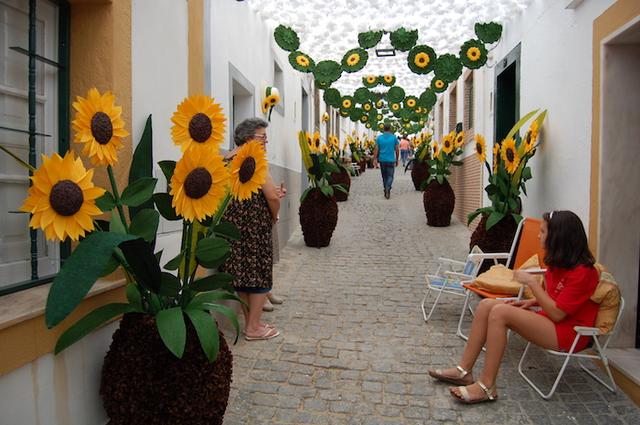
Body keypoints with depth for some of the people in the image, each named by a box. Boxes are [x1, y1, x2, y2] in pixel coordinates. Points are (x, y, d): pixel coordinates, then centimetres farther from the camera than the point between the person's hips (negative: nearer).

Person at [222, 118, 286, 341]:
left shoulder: (226, 159, 12)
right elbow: (272, 196, -17)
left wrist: (274, 193, -1)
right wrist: (275, 216, 2)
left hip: (231, 226, 8)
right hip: (253, 228, -8)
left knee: (241, 274, 14)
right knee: (259, 275, 4)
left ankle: (251, 321, 26)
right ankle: (254, 328, 12)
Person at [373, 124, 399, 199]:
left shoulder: (379, 137, 3)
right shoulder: (394, 137, 0)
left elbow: (376, 149, -4)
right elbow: (396, 149, 3)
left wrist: (375, 159, -4)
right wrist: (397, 159, 13)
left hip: (382, 160, 2)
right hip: (391, 160, -2)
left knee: (384, 176, 14)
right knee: (390, 176, 0)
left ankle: (386, 191, 21)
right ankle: (388, 189, -23)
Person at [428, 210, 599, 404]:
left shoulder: (582, 271, -19)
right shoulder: (560, 263, 9)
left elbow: (557, 313, -22)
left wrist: (532, 282, -19)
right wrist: (532, 302, 2)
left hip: (568, 332, -9)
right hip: (550, 320, 9)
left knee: (500, 312, -28)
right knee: (487, 304, -7)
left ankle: (486, 387, -21)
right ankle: (464, 370, -6)